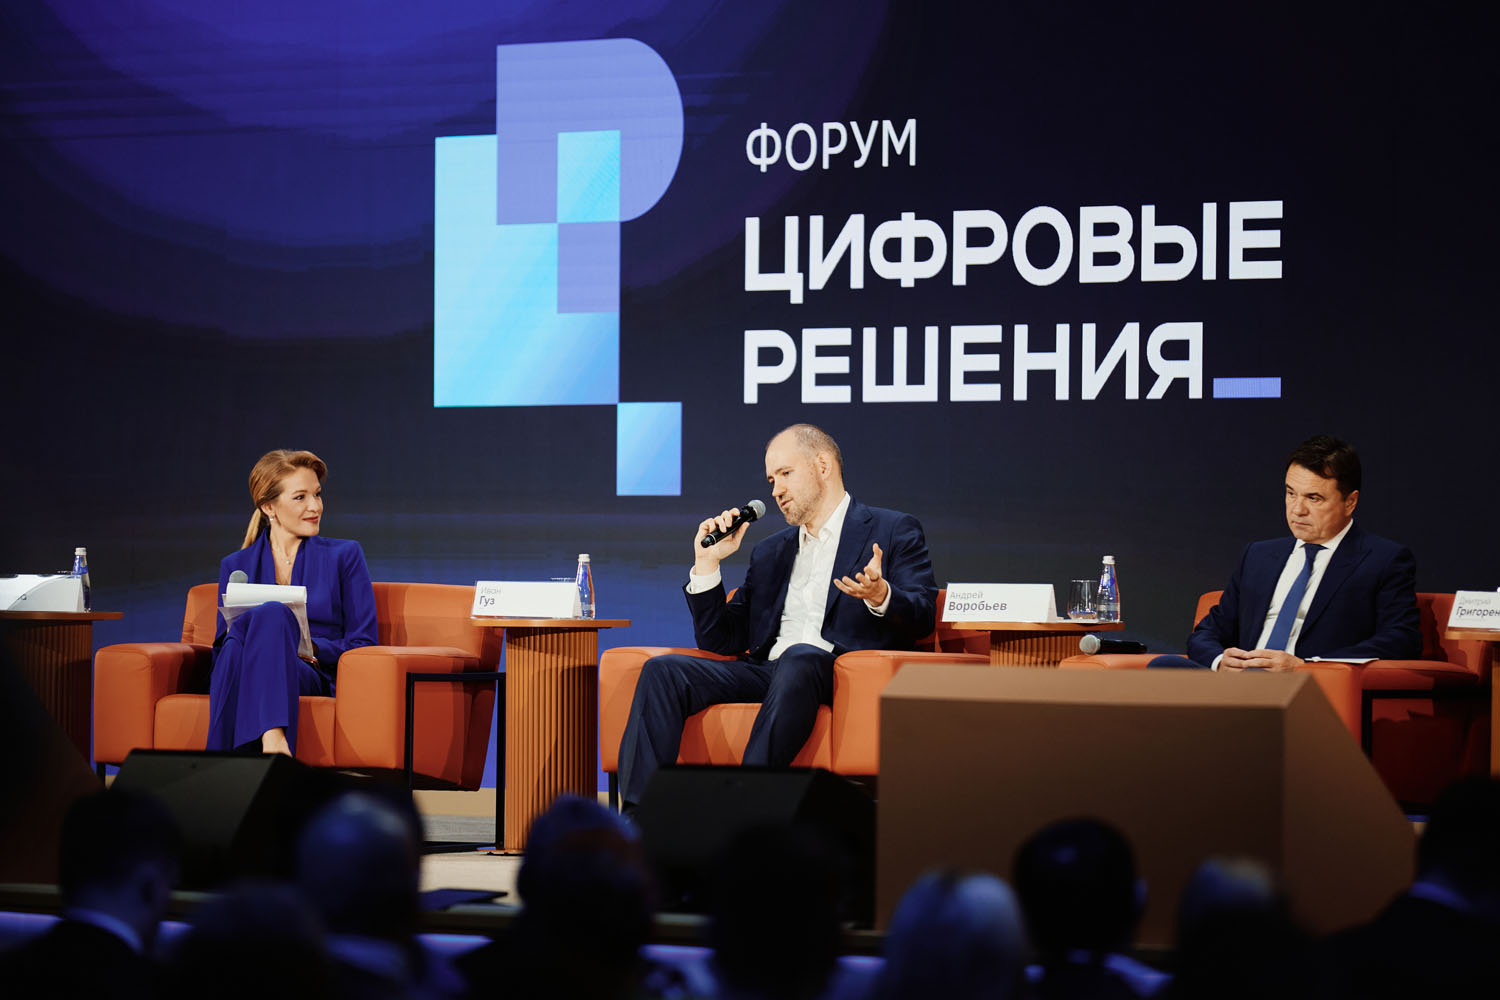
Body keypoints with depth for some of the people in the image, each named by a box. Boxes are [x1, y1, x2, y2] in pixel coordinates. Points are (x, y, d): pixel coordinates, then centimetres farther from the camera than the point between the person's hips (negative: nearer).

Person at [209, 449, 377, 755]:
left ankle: (272, 739, -56)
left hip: (312, 677, -1)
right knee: (243, 625, -36)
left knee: (273, 612, -34)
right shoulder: (236, 566, 21)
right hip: (242, 680, 1)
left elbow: (363, 644, 9)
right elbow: (222, 646, 16)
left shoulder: (345, 556, 15)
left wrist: (310, 648, -11)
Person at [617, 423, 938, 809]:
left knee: (799, 658, -40)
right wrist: (707, 563, 11)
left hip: (840, 672, -5)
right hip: (765, 672, 6)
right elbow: (721, 640, 23)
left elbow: (922, 616, -3)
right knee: (663, 670, -18)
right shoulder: (770, 552, 29)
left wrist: (880, 596, -25)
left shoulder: (894, 531, 12)